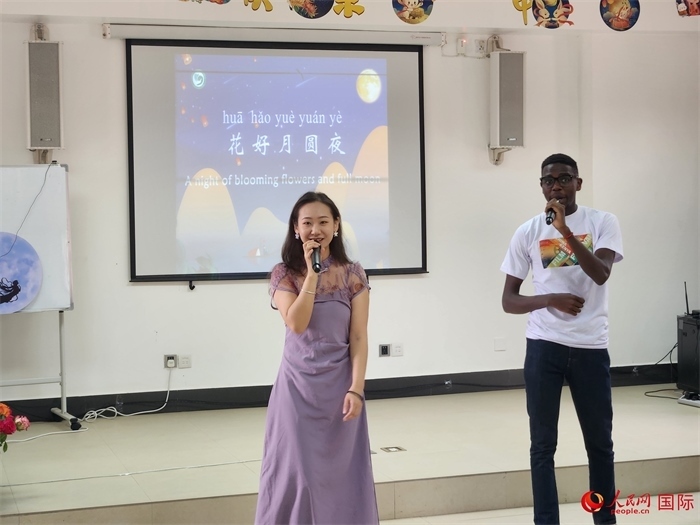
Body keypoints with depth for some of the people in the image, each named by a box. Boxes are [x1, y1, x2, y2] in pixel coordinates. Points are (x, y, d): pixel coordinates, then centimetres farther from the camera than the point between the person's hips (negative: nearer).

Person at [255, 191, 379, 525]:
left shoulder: (353, 274, -1)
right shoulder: (284, 274, -2)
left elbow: (359, 337, -3)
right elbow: (297, 324, -17)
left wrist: (356, 389, -11)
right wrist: (312, 273, -17)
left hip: (339, 383, 1)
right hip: (298, 384, 0)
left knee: (341, 469, 7)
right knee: (297, 469, 3)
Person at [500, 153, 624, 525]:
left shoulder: (602, 223, 1)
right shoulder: (527, 232, 3)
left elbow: (601, 274, -17)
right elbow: (508, 301, 2)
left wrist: (565, 231, -26)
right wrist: (551, 300, -15)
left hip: (591, 347, 0)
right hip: (543, 347, 0)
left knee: (600, 442, 11)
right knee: (543, 444, 3)